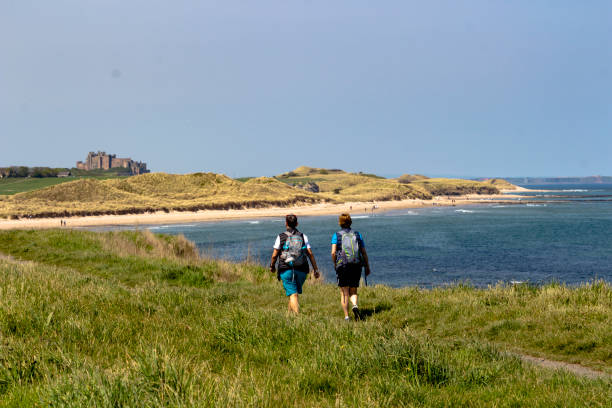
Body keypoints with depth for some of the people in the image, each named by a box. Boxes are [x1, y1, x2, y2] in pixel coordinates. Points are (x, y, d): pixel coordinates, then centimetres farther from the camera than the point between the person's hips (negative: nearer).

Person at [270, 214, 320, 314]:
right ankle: (289, 310, 34)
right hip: (301, 270, 3)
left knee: (293, 294, -6)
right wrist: (316, 269, 4)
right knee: (296, 292, 22)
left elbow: (274, 255, 0)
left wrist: (272, 266, 17)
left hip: (286, 269, -3)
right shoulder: (303, 237, 7)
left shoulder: (281, 237, 0)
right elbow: (310, 254, 1)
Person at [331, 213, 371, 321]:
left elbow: (333, 252, -8)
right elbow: (364, 253, 7)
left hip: (342, 265, -2)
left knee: (344, 293, 6)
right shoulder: (357, 235, 10)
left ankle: (346, 316, 0)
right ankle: (355, 306, -16)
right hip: (356, 266, 2)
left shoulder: (336, 235, 3)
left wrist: (335, 263, 9)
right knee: (353, 291, 13)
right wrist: (367, 267, 17)